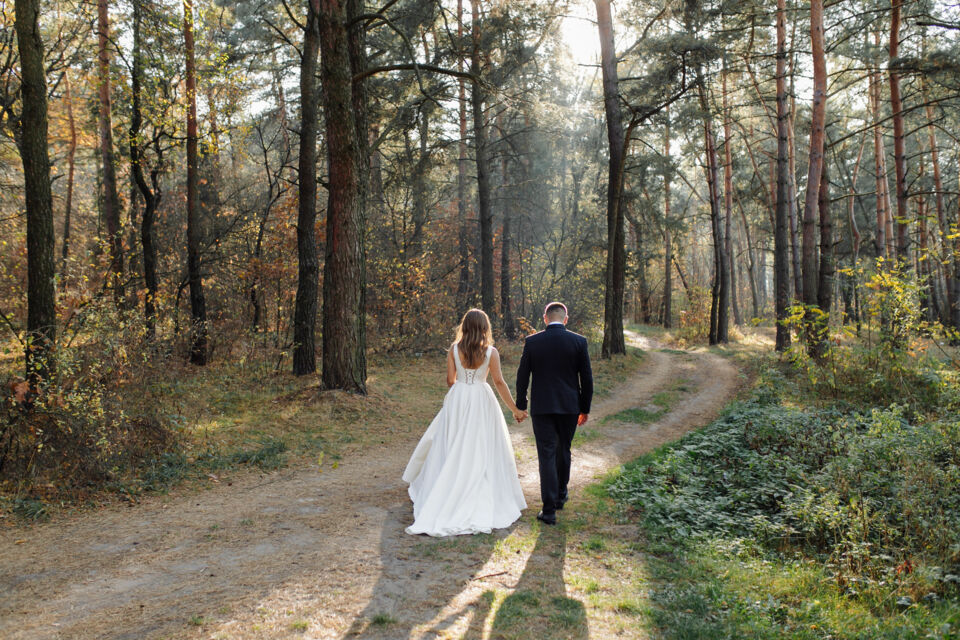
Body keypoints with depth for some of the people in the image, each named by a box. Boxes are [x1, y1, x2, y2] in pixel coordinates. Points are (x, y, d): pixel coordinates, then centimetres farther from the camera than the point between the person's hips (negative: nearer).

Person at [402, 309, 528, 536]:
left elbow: (450, 381, 0)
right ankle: (485, 502, 10)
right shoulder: (491, 352, -6)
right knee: (482, 451, 6)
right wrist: (515, 409, 0)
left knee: (453, 450, 10)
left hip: (457, 401, 1)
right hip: (482, 403, -1)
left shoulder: (454, 350, -2)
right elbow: (499, 382, -7)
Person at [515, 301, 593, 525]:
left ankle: (549, 510, -2)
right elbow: (586, 378, 0)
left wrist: (520, 405, 10)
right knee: (563, 450, 20)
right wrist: (585, 408, 10)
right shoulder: (578, 341, -4)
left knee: (546, 456, 1)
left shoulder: (532, 341, -4)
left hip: (541, 407, -1)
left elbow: (522, 376, 0)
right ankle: (560, 496, 36)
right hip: (569, 406, 1)